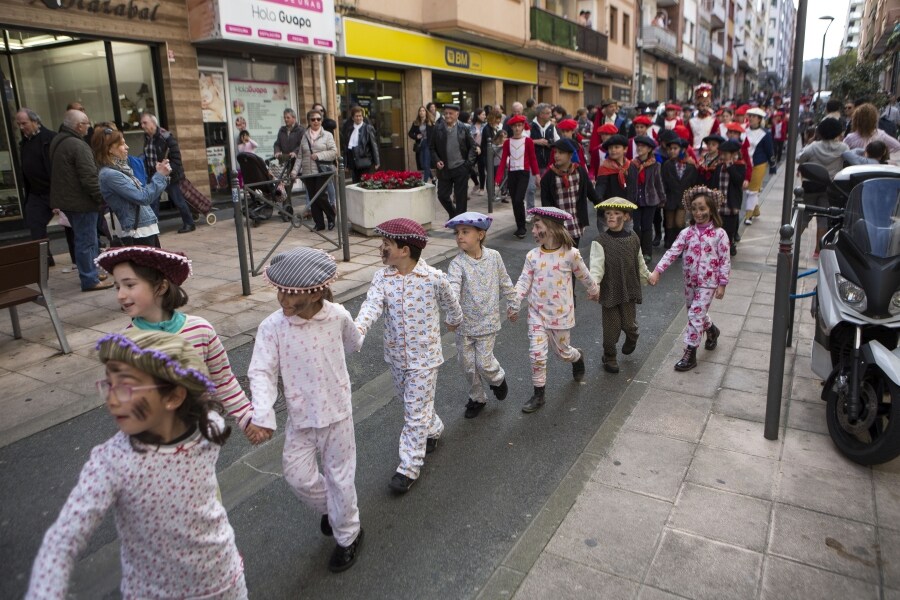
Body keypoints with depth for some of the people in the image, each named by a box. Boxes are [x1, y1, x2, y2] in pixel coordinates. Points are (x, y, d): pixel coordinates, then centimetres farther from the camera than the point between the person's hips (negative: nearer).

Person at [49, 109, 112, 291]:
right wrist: (102, 198, -14)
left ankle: (91, 272, 29)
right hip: (81, 201, -10)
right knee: (87, 241, -3)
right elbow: (89, 177, -23)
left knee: (83, 239, 19)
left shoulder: (57, 141, 12)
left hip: (66, 199, 10)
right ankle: (90, 280, 3)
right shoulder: (78, 145, -20)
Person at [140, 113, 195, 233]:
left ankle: (189, 224, 17)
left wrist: (168, 172, -20)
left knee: (178, 201, 3)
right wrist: (147, 173, 5)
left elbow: (176, 158, -15)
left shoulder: (166, 137, -13)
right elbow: (146, 158, 15)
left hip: (169, 176, -6)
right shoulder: (146, 138, 7)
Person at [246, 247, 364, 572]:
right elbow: (262, 372, -21)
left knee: (340, 477, 11)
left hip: (336, 412, -1)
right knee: (298, 476, 7)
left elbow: (353, 344, 8)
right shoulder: (272, 326, -17)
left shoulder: (338, 316, -16)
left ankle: (348, 535, 36)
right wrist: (262, 416, -32)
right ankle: (330, 508, 41)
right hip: (300, 417, 1)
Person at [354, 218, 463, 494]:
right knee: (412, 403, 23)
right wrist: (358, 328, -45)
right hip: (396, 354, 5)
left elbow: (449, 303, 4)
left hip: (423, 356, -5)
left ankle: (409, 467, 13)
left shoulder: (434, 278, -17)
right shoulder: (382, 278, -8)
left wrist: (454, 320, 24)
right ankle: (433, 430, 52)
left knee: (415, 412, 0)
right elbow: (372, 305, -24)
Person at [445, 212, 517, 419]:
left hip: (488, 322, 0)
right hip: (465, 324, 0)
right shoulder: (457, 264, -15)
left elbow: (504, 282, 9)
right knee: (468, 364, 10)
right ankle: (477, 398, 34)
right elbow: (453, 288, -32)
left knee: (484, 362, -3)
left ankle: (498, 379, 32)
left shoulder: (494, 256, -6)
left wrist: (512, 303, 19)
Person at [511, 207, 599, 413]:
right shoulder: (532, 256, -5)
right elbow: (524, 282, -2)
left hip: (560, 314, -2)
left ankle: (578, 358, 53)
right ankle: (538, 394, 11)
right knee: (537, 354, -5)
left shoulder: (570, 254, -12)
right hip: (537, 314, 2)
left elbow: (583, 276, 5)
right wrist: (514, 305, -10)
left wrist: (594, 291, 20)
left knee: (563, 352, 16)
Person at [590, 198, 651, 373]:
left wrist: (647, 277, 28)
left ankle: (631, 339, 46)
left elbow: (640, 263, 17)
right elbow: (596, 267, -19)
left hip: (629, 290, 3)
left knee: (629, 324, 10)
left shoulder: (633, 239, 2)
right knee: (612, 327, 2)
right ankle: (610, 358, 22)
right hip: (610, 291, -3)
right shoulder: (600, 242, -10)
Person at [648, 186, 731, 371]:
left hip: (708, 283, -5)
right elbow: (672, 252, -10)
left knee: (695, 315, -8)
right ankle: (711, 330, 51)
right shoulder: (686, 233, -3)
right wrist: (657, 271, -21)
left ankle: (690, 354, 0)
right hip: (690, 281, 5)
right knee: (697, 314, 20)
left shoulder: (719, 233, -11)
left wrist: (722, 284, -9)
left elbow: (725, 260, -8)